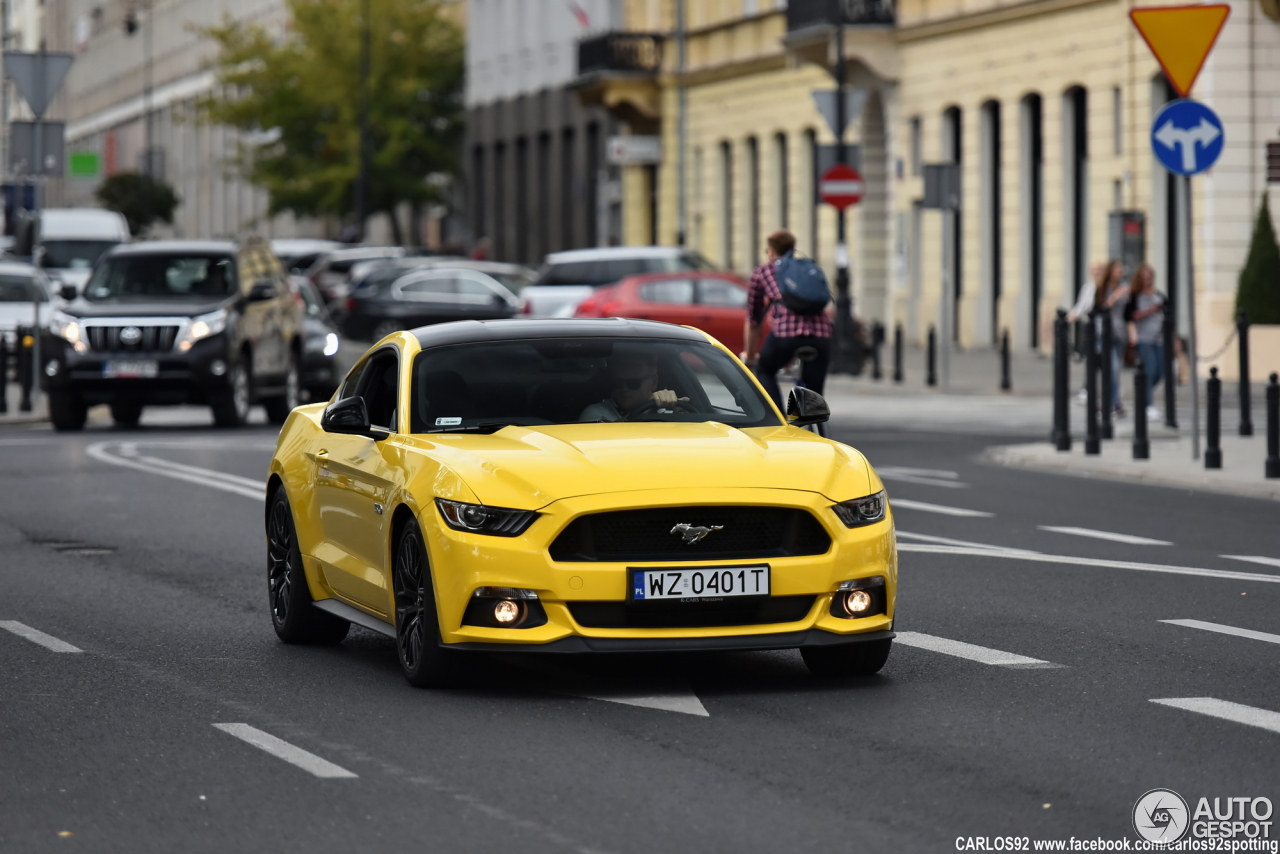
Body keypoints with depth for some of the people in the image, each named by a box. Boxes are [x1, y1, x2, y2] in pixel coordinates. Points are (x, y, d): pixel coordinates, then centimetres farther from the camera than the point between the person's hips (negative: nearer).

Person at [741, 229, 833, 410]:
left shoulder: (762, 271, 22)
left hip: (786, 331, -2)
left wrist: (749, 354, 42)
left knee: (765, 371, 25)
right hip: (821, 333, 2)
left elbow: (753, 318, 28)